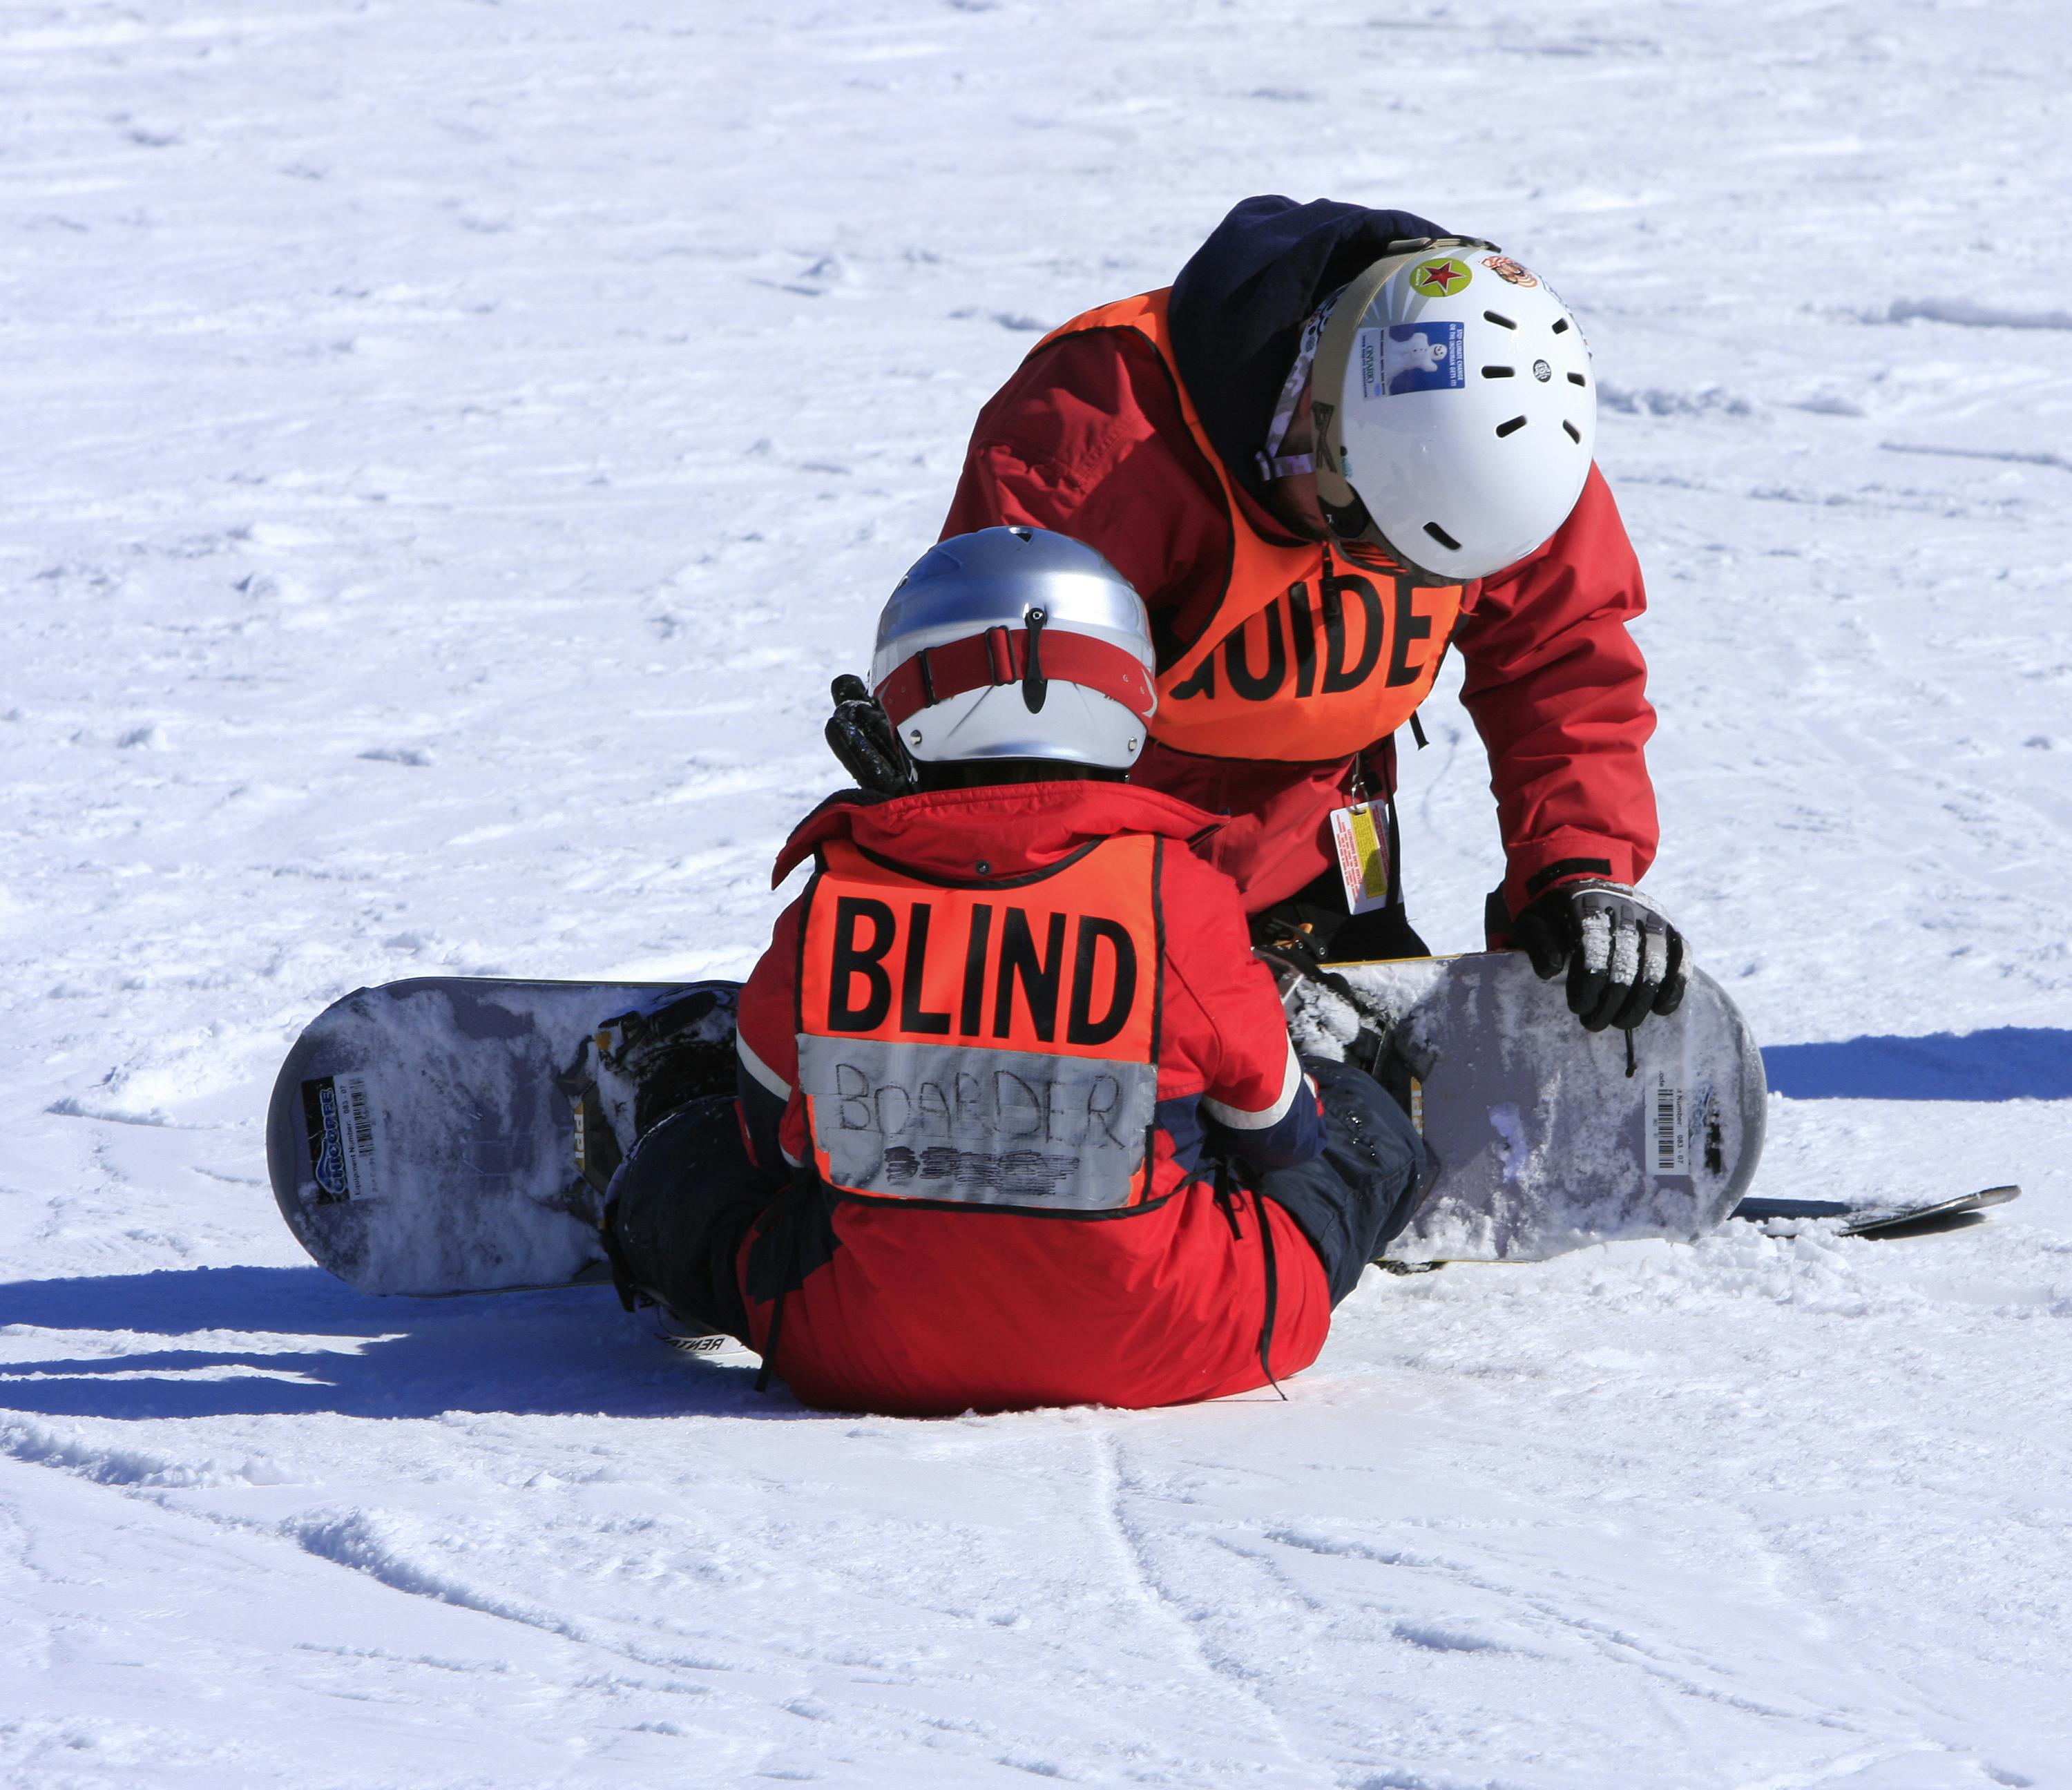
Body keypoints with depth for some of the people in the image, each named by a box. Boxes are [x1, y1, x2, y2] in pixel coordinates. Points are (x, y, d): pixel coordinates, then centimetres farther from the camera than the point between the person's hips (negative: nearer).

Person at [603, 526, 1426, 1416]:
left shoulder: (831, 897, -7)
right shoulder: (1176, 891, -12)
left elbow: (773, 1136, 7)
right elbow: (1275, 1128, 3)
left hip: (860, 1357, 3)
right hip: (1158, 1354, -3)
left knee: (679, 1165, 27)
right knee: (1362, 1125, 23)